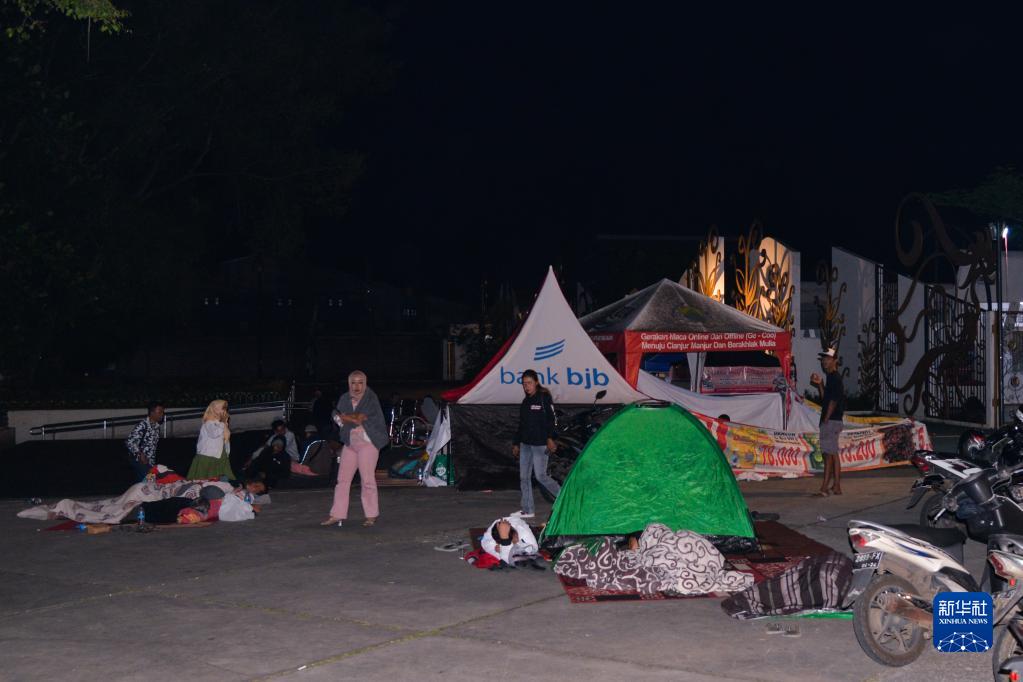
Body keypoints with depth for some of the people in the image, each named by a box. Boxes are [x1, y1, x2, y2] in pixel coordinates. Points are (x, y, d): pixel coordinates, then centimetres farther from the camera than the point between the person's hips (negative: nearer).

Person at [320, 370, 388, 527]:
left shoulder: (371, 398, -5)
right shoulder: (344, 399, 12)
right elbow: (338, 419, 4)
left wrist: (345, 416, -4)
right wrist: (355, 418, -10)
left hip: (368, 443, -5)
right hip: (350, 443, 5)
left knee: (368, 479, -6)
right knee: (342, 479, 2)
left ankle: (371, 515, 4)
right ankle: (337, 515, 6)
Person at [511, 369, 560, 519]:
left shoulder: (544, 398, -7)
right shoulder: (525, 402, 16)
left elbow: (550, 420, -14)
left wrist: (550, 439, -24)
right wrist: (516, 443, 23)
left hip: (540, 444, -8)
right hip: (525, 444, 8)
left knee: (540, 476, -8)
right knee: (524, 477, 6)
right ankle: (527, 510, 11)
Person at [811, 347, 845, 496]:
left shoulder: (835, 378, -12)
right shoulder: (832, 378, 18)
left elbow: (833, 401, -18)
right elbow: (825, 399, 20)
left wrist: (825, 420, -18)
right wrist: (820, 385, 10)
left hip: (831, 421, -10)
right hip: (833, 421, 10)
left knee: (828, 454, -11)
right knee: (833, 454, 12)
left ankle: (825, 487, -13)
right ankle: (836, 486, 15)